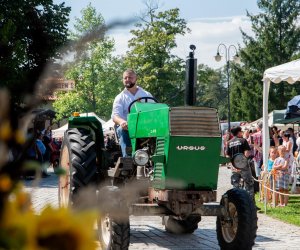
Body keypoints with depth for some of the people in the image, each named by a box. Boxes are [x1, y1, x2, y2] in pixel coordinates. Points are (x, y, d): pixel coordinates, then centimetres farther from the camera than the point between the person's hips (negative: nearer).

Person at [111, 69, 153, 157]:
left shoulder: (146, 95, 18)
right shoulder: (120, 97, 13)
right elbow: (115, 116, -4)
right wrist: (121, 122, -31)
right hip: (126, 127, 0)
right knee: (122, 130, -35)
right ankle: (127, 157, -43)